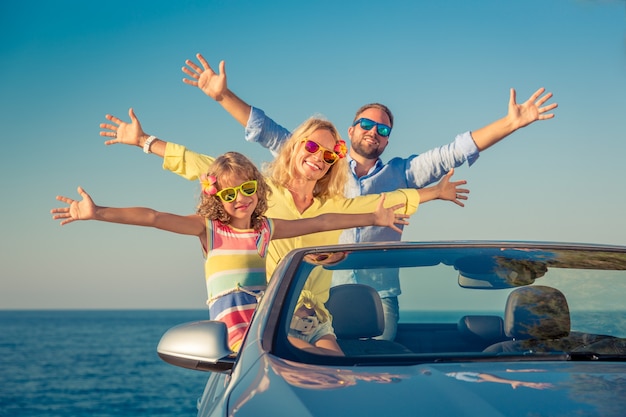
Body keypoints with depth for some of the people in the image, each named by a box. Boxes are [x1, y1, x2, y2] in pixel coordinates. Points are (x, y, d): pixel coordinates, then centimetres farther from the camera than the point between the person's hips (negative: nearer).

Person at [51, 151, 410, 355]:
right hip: (234, 322, -5)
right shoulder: (209, 228, 4)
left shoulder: (266, 229, 15)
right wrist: (98, 213, -18)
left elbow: (318, 222, 20)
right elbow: (154, 218, -7)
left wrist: (373, 218, 23)